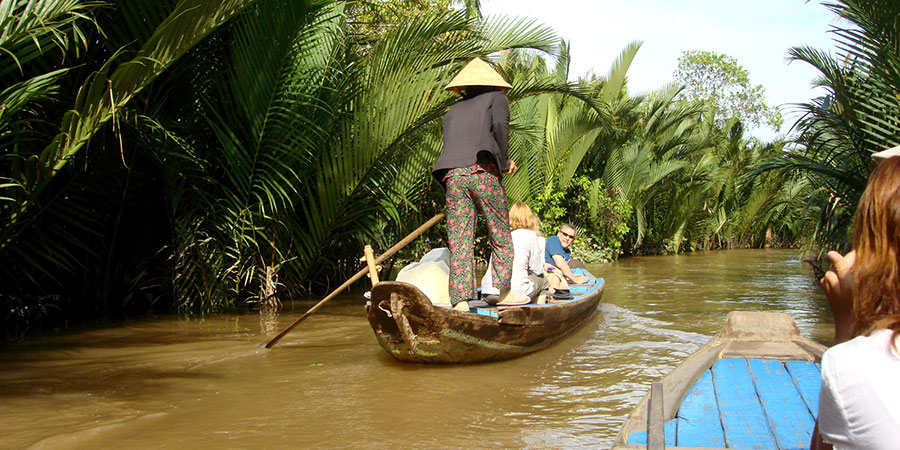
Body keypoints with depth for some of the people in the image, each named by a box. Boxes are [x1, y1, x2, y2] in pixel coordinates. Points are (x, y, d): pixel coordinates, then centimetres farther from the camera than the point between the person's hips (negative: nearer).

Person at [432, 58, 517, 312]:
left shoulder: (453, 110, 29)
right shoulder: (496, 97, 16)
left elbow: (451, 145, 19)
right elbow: (500, 125, -4)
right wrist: (504, 162, 5)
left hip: (452, 176, 4)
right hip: (483, 173, -3)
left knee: (459, 242, -2)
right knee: (502, 239, 7)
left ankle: (461, 300, -13)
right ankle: (502, 293, 1)